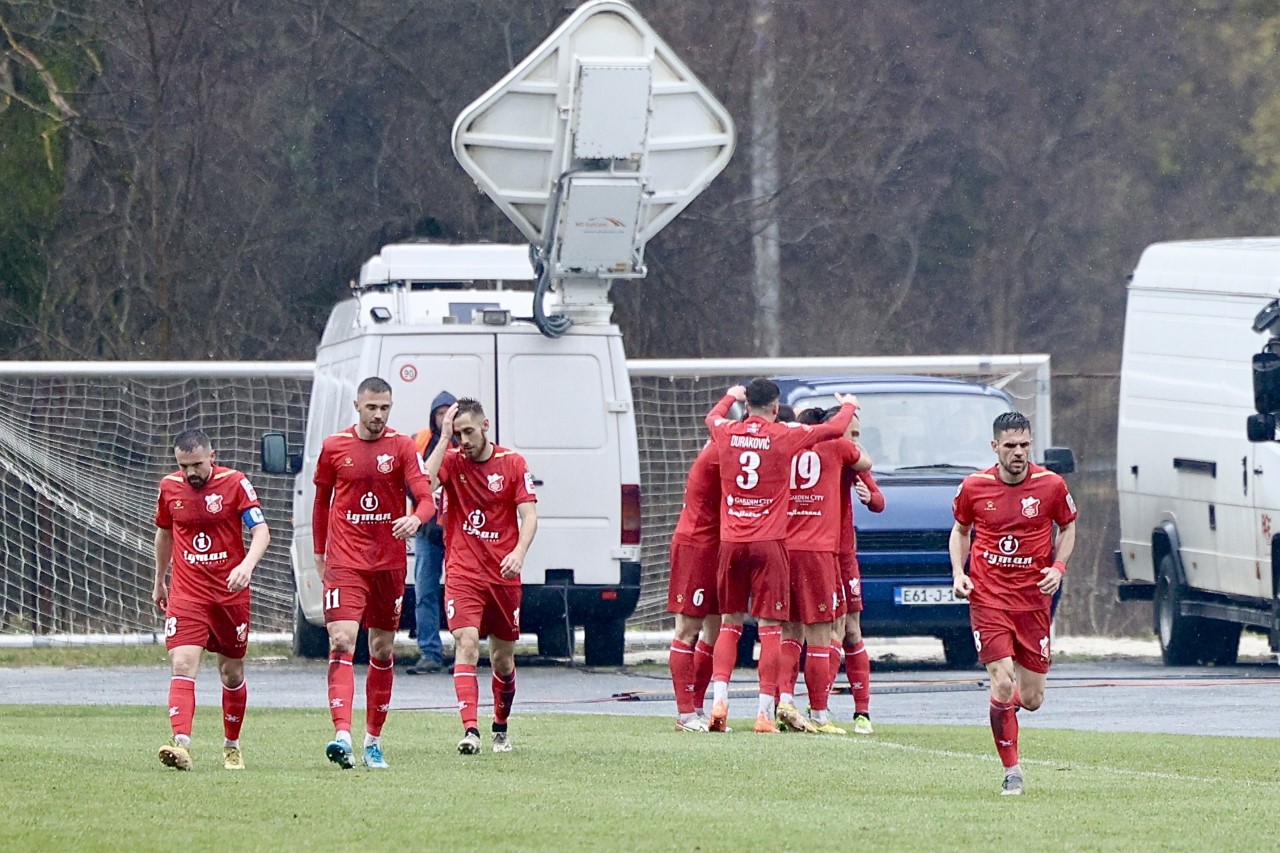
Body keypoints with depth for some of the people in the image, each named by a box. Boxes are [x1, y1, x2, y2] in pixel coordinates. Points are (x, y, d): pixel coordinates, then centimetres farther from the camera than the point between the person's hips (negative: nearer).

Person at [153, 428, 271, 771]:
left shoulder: (235, 483, -7)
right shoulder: (170, 487, 3)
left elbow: (261, 531, -13)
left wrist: (247, 565, -32)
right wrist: (159, 582, 26)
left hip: (230, 592, -1)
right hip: (187, 593, 1)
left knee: (232, 672, 11)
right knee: (182, 665, -18)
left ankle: (231, 747, 31)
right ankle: (181, 745, -31)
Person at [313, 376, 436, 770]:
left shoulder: (402, 447, -1)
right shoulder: (333, 447, 2)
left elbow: (426, 498, -10)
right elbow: (322, 501, 14)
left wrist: (416, 519, -32)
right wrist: (319, 553, 15)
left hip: (389, 563, 1)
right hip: (345, 563, -1)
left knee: (383, 651, 10)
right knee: (342, 643, -17)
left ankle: (374, 739, 22)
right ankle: (342, 735, -28)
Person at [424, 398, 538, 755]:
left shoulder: (513, 464, 1)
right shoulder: (452, 461, 1)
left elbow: (529, 515, -4)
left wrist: (519, 552, -21)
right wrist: (444, 438, -15)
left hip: (503, 575, 1)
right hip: (463, 574, -1)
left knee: (503, 659, 11)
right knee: (467, 646, -19)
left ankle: (501, 728, 32)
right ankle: (470, 730, -28)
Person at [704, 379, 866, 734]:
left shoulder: (726, 433, 4)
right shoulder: (785, 436, -5)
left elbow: (712, 416, 29)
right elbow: (835, 429, 8)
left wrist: (730, 396, 50)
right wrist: (848, 406, 30)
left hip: (731, 543, 3)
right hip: (768, 544, -3)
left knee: (730, 624, 11)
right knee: (769, 628, -1)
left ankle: (719, 699, -3)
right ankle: (764, 712, -4)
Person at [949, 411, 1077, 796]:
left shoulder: (1051, 485, -3)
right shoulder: (974, 487, -3)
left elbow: (1068, 528, 13)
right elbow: (960, 530, 14)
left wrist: (1058, 567, -3)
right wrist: (958, 573, 0)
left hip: (1033, 599, 1)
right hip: (987, 598, -1)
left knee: (1032, 698, 3)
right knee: (1003, 683, -16)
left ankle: (1007, 702, 42)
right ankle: (1011, 771, -2)